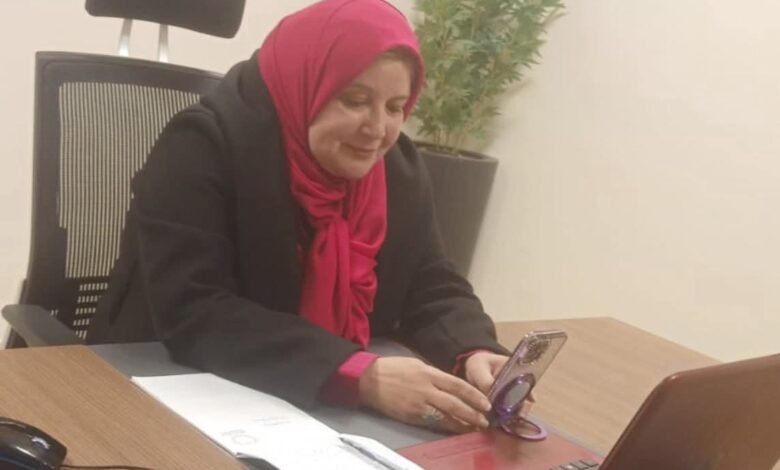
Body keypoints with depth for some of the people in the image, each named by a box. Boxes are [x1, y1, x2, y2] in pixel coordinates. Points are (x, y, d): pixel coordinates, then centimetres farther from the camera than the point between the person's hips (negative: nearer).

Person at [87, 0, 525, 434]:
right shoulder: (205, 147, -18)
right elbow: (190, 315, -27)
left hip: (328, 419, 5)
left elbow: (434, 290, 4)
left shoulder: (400, 169, 2)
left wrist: (475, 354, -21)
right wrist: (361, 377, -35)